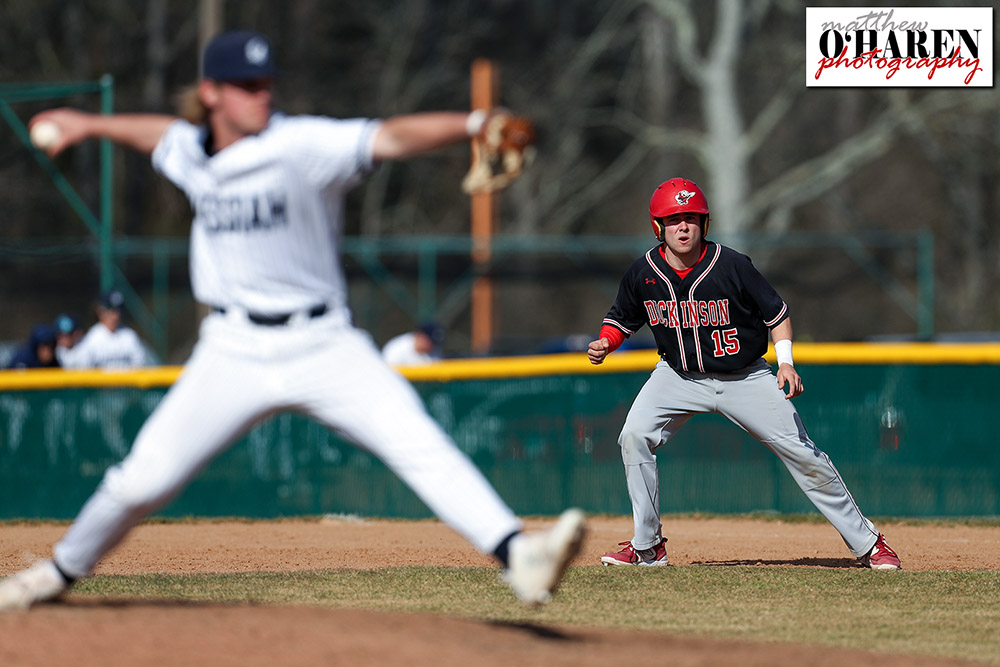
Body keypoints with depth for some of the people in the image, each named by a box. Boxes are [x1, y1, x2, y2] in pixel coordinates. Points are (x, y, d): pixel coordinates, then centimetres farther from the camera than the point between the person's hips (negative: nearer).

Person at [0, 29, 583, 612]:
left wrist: (474, 124, -43)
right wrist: (91, 124, 45)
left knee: (419, 443, -21)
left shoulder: (303, 145, -13)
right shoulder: (190, 154, 4)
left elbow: (391, 138, -27)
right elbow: (163, 134, 29)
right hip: (234, 351, 3)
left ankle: (517, 554, -33)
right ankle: (61, 570, 25)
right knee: (145, 477, 2)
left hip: (323, 344, -3)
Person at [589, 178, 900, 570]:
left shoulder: (732, 267, -19)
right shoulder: (643, 274, -11)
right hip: (679, 375, 2)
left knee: (802, 454, -5)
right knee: (635, 436, -19)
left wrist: (786, 362, -20)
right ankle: (647, 547, -4)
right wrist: (604, 344, -14)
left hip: (744, 377, -2)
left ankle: (866, 541, 8)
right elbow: (623, 318, 6)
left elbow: (775, 312, -8)